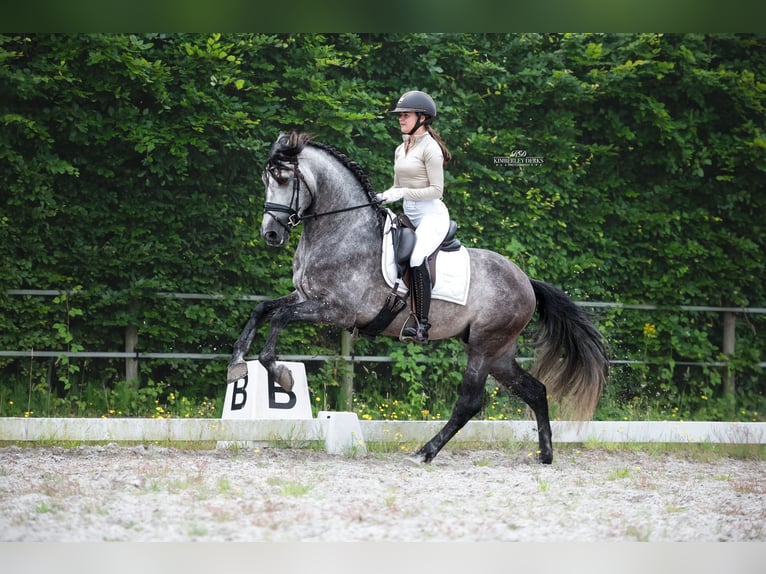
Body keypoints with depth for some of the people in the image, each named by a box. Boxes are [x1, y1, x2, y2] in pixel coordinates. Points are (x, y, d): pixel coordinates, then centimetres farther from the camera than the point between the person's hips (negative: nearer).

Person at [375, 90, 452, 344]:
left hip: (432, 215, -10)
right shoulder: (401, 149, 16)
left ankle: (422, 325, -32)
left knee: (416, 258, -31)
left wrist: (402, 193, -19)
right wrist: (384, 197, 1)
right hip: (409, 215, 10)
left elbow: (436, 190, -13)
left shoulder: (430, 148, -9)